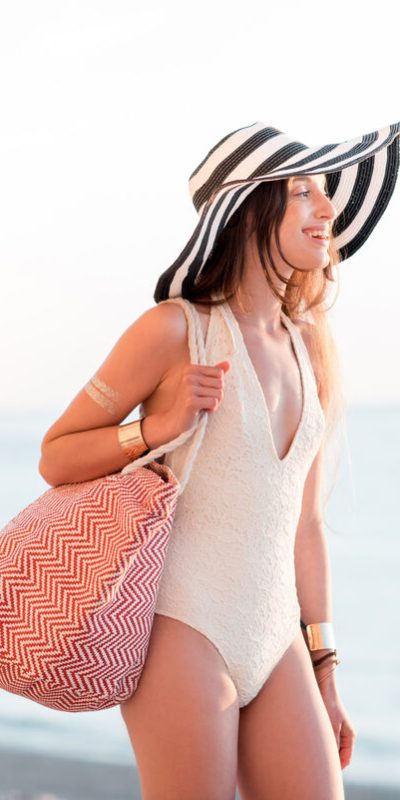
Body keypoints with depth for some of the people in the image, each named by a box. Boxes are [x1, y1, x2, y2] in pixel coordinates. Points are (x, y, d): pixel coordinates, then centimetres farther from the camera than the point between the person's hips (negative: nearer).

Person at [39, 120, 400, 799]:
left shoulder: (311, 349, 12)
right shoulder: (176, 328, -5)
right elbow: (55, 457, 1)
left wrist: (323, 675, 16)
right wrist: (160, 427, -15)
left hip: (277, 641, 6)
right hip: (185, 629, -6)